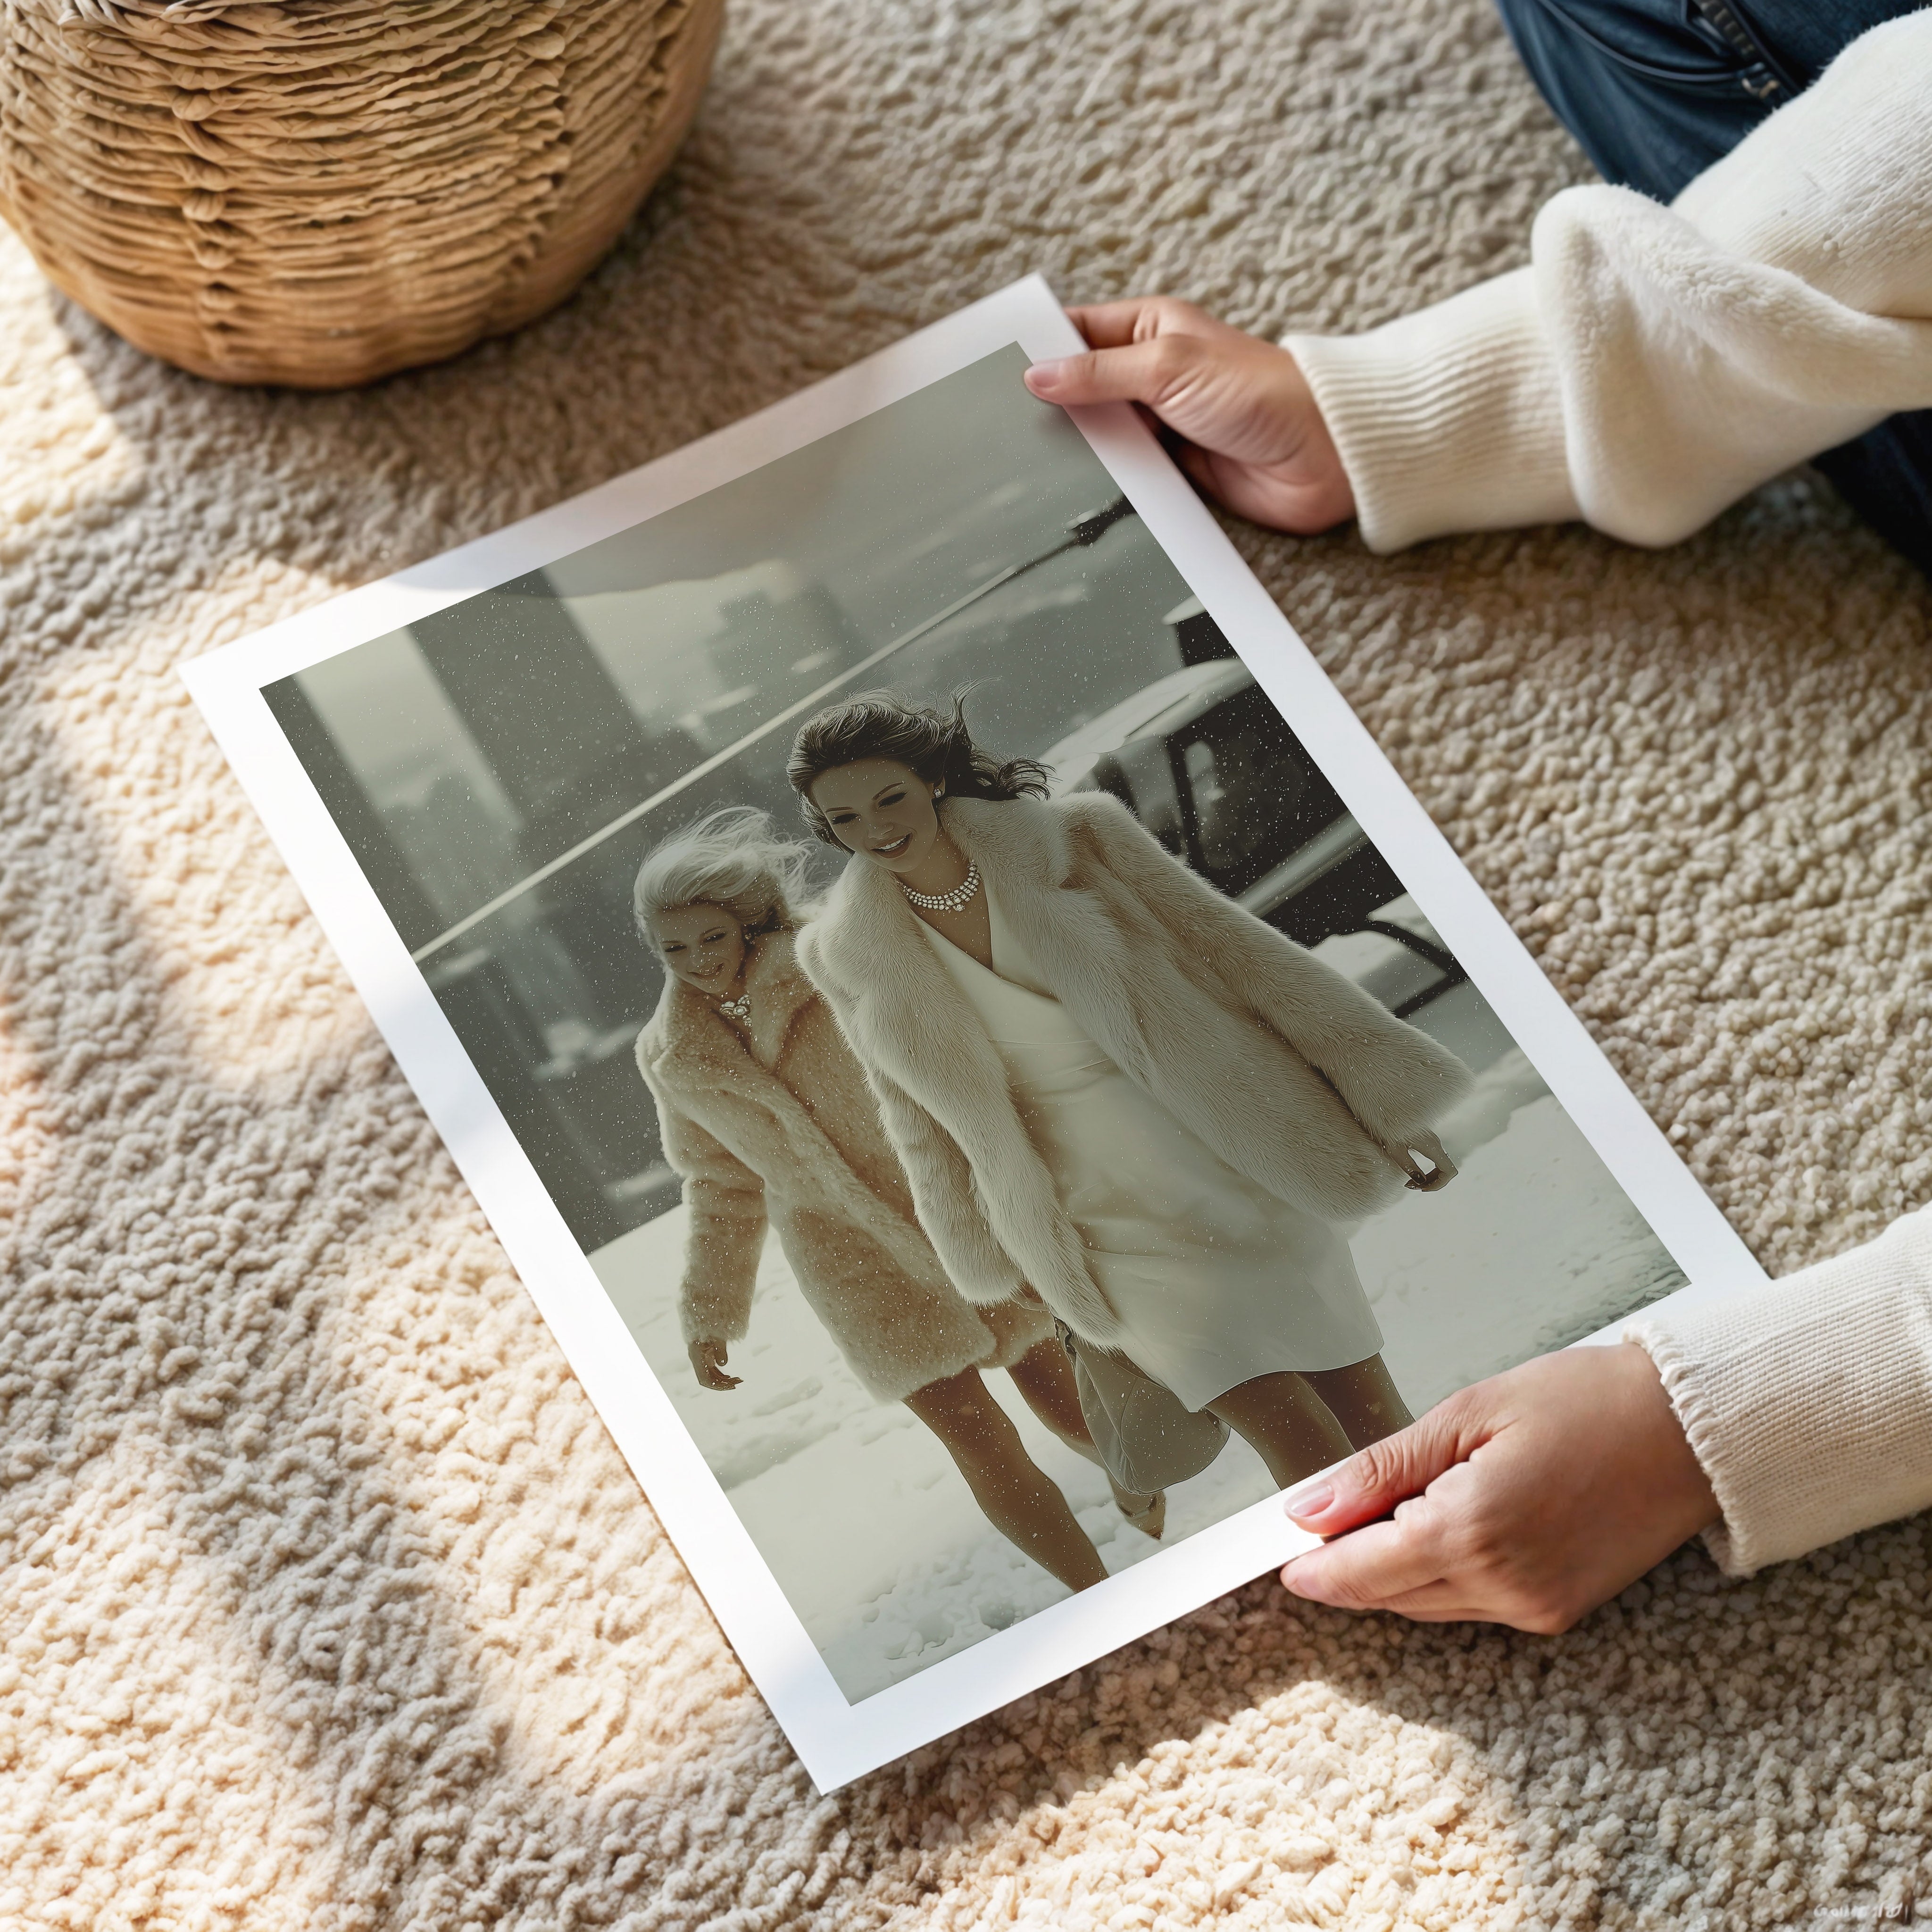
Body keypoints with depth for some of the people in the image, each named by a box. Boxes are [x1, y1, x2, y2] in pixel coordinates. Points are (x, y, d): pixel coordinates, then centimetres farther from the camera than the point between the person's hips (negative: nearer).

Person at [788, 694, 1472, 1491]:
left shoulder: (1070, 838, -6)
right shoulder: (850, 958, 0)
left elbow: (1234, 950, -3)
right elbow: (926, 1127, 11)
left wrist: (1388, 1096, -2)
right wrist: (992, 1265, 15)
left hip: (1230, 1163, 0)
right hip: (1105, 1229, 0)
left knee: (1373, 1417, 5)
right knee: (1306, 1452, -11)